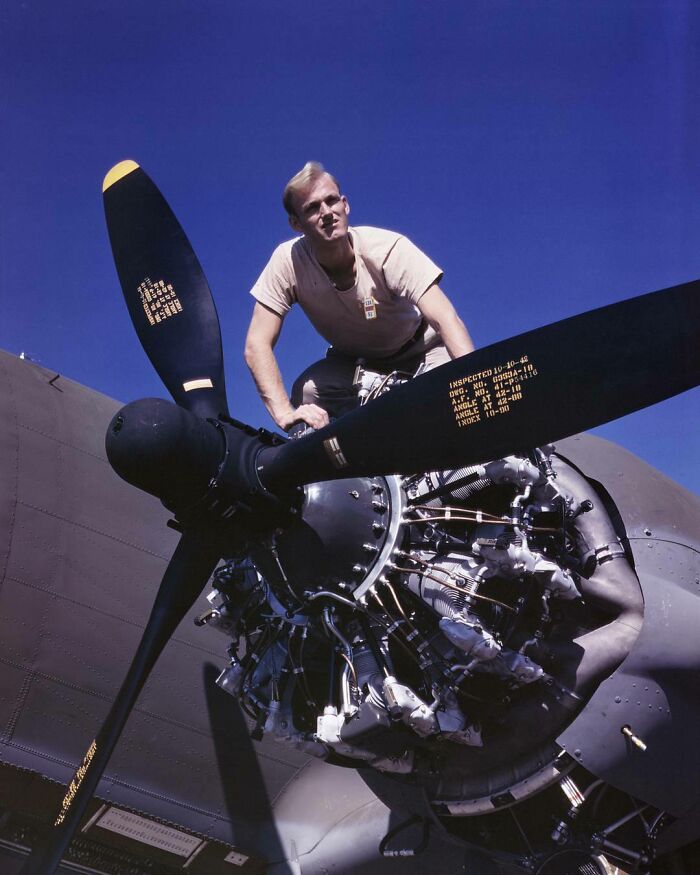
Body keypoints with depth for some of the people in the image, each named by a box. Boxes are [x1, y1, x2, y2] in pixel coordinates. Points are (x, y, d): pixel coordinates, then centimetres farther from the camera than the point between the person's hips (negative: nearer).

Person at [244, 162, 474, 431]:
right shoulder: (288, 261, -22)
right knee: (306, 393, -28)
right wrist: (285, 414, -40)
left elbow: (446, 320, -37)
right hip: (352, 361, 2)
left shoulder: (389, 249, -27)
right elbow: (257, 344, -24)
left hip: (418, 355, -1)